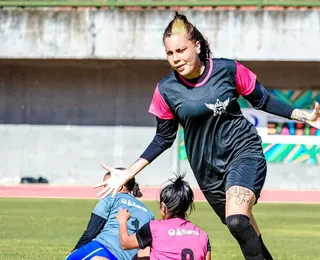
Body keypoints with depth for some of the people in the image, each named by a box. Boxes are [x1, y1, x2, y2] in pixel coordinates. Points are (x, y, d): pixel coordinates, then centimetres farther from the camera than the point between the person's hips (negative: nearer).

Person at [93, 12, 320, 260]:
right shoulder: (166, 90, -8)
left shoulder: (228, 70, -12)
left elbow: (263, 101, 3)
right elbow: (163, 139, 5)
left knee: (237, 219, -29)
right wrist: (127, 174, 0)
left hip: (244, 151, -3)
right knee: (246, 232, 11)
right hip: (208, 169, 3)